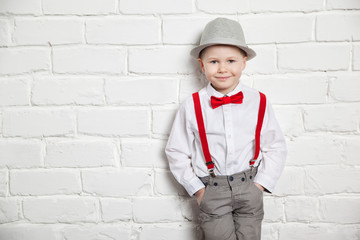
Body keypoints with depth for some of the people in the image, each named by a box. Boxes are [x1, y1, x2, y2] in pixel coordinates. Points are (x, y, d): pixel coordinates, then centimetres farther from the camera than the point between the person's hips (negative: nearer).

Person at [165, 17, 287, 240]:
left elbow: (276, 147, 6)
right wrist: (196, 188, -1)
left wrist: (260, 184, -1)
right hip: (211, 190, -1)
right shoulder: (192, 106, -5)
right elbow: (176, 151, 2)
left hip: (249, 188, 1)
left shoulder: (259, 102, -2)